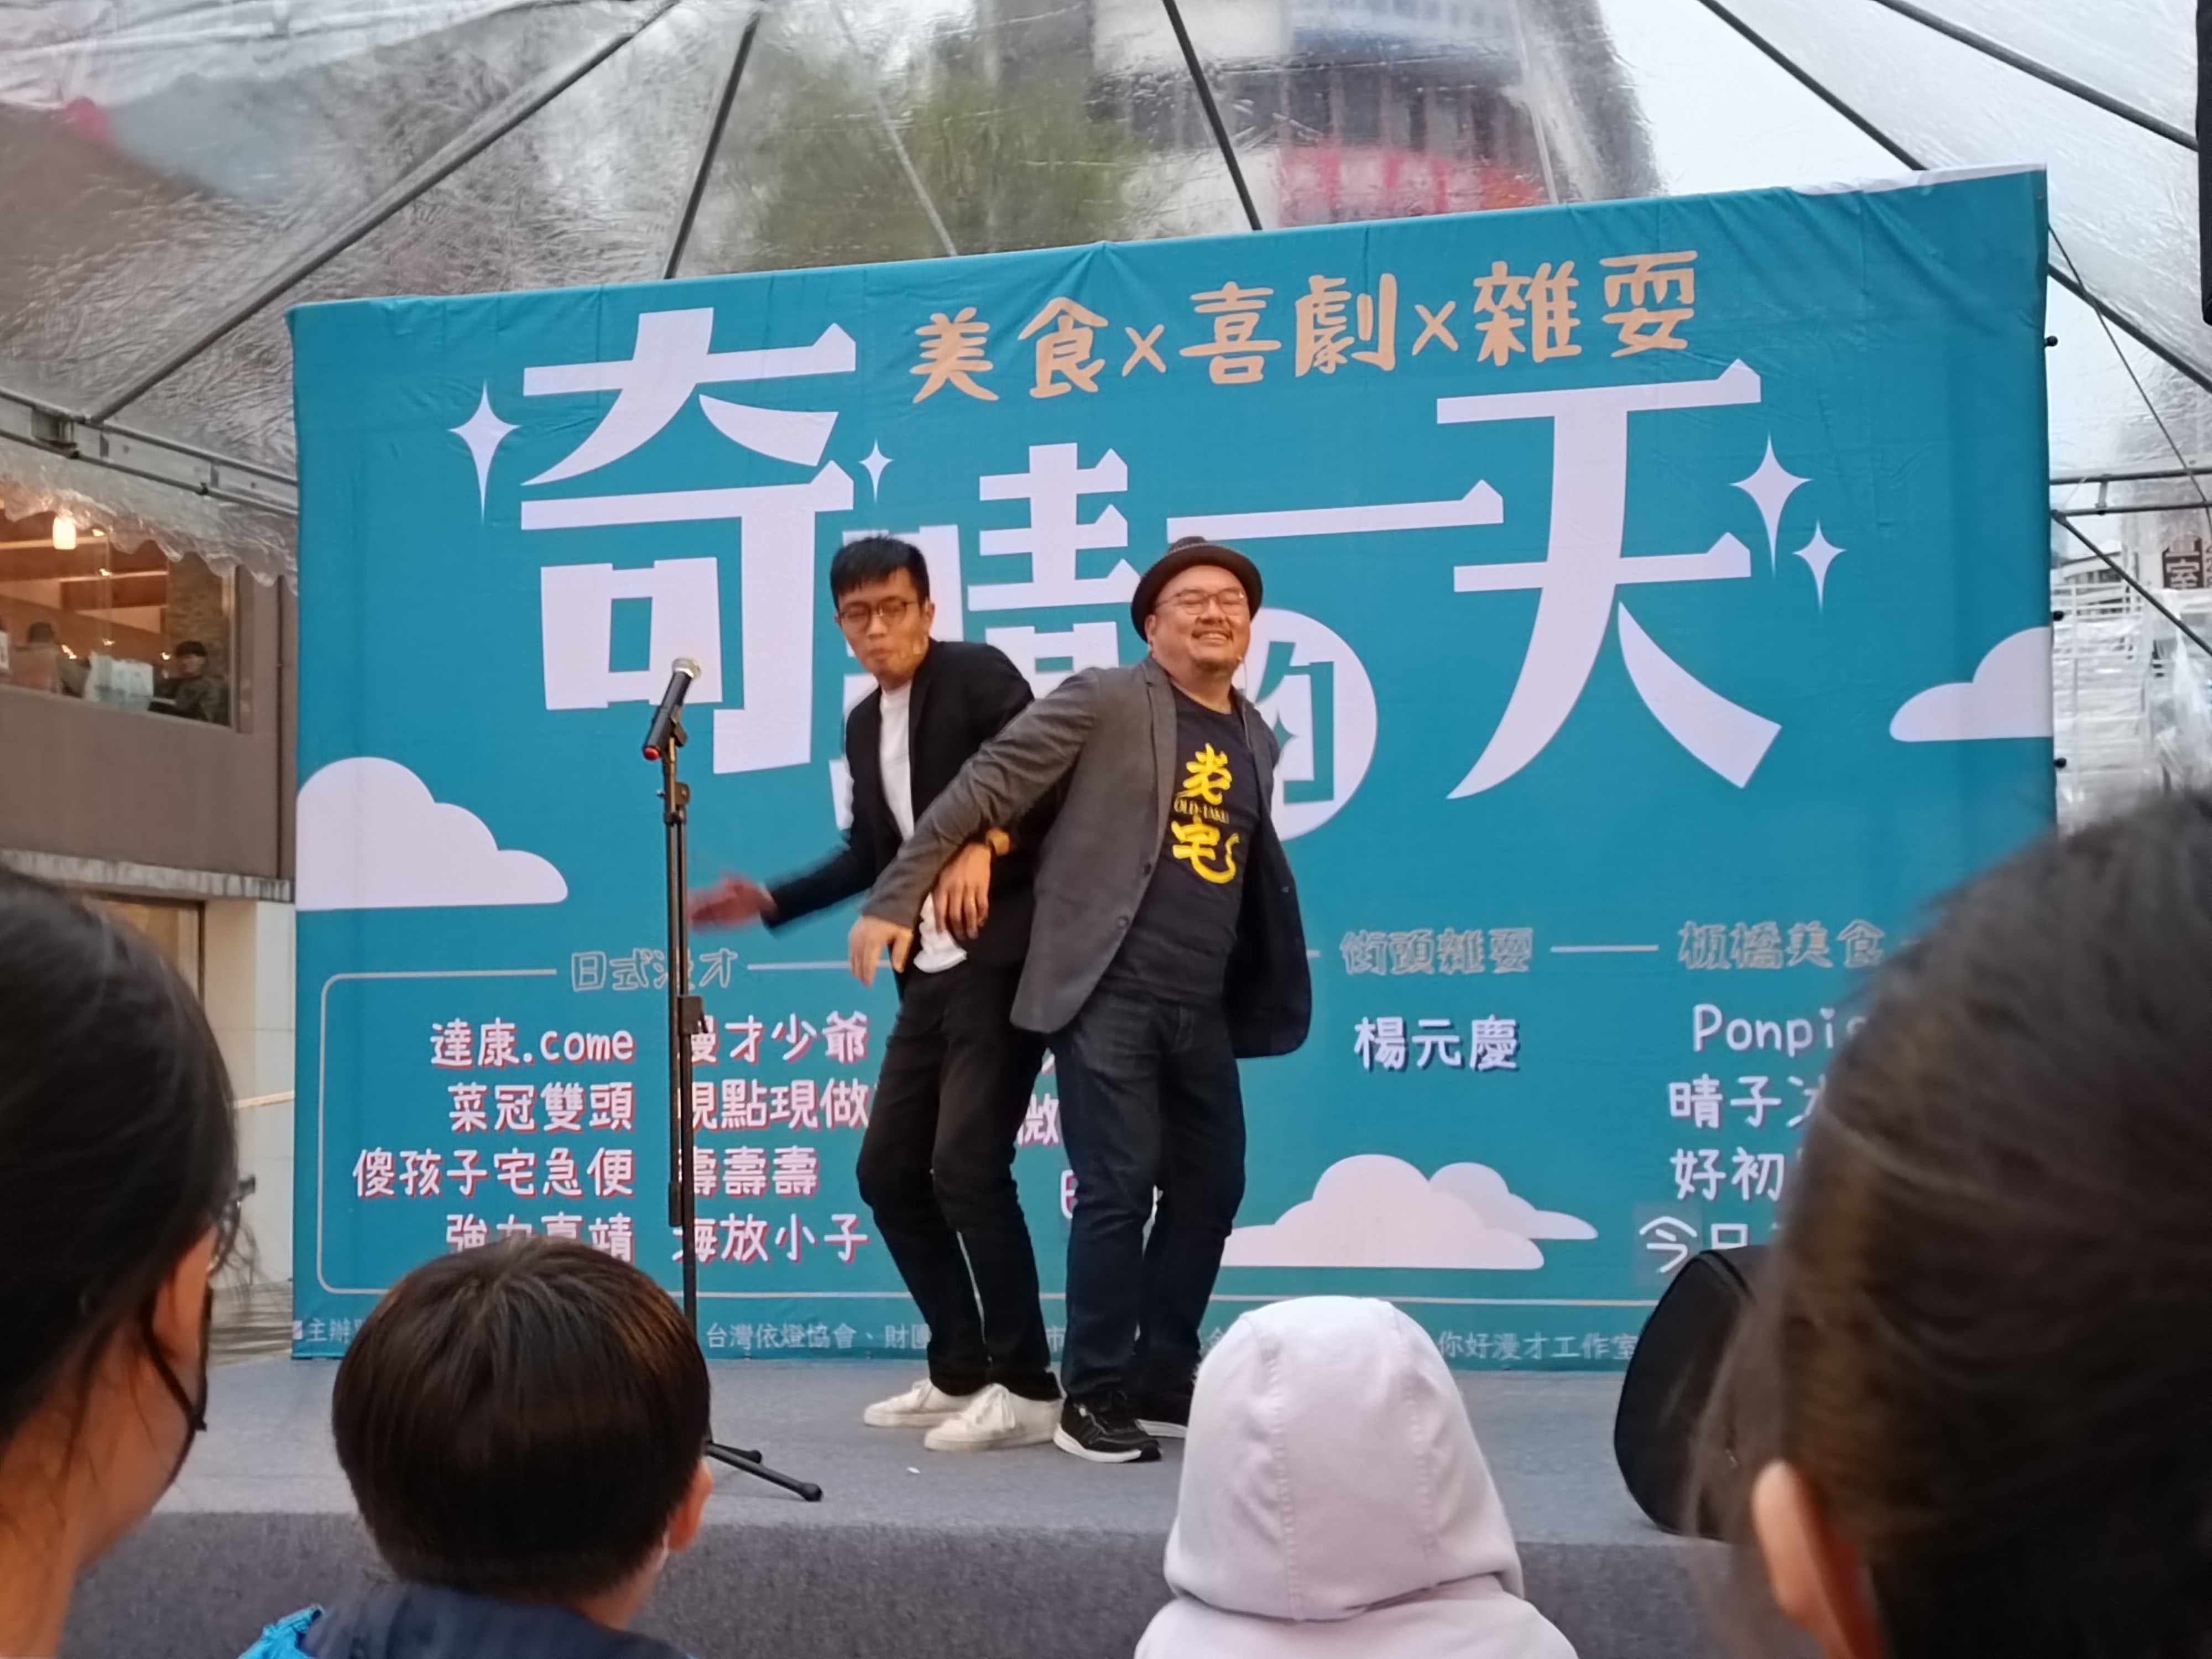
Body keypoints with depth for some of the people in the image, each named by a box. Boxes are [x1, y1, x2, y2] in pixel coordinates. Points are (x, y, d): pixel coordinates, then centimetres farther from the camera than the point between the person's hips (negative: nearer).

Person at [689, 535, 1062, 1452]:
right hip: (932, 971, 9)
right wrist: (772, 901, 19)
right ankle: (961, 1373, 20)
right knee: (888, 1168, 9)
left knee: (967, 1165, -14)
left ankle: (1029, 1389, -3)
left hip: (1004, 955, -9)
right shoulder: (863, 725, 16)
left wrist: (985, 843, -30)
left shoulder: (978, 674, -7)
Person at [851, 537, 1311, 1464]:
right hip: (1108, 996, -6)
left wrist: (1262, 1001, 16)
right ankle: (1094, 1400, 4)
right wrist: (895, 897, -12)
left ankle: (1162, 1382, 24)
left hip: (1201, 1010, 7)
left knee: (1210, 1190, 10)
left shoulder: (1256, 742, 15)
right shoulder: (1107, 702, -4)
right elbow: (983, 786, -7)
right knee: (1118, 1191, -8)